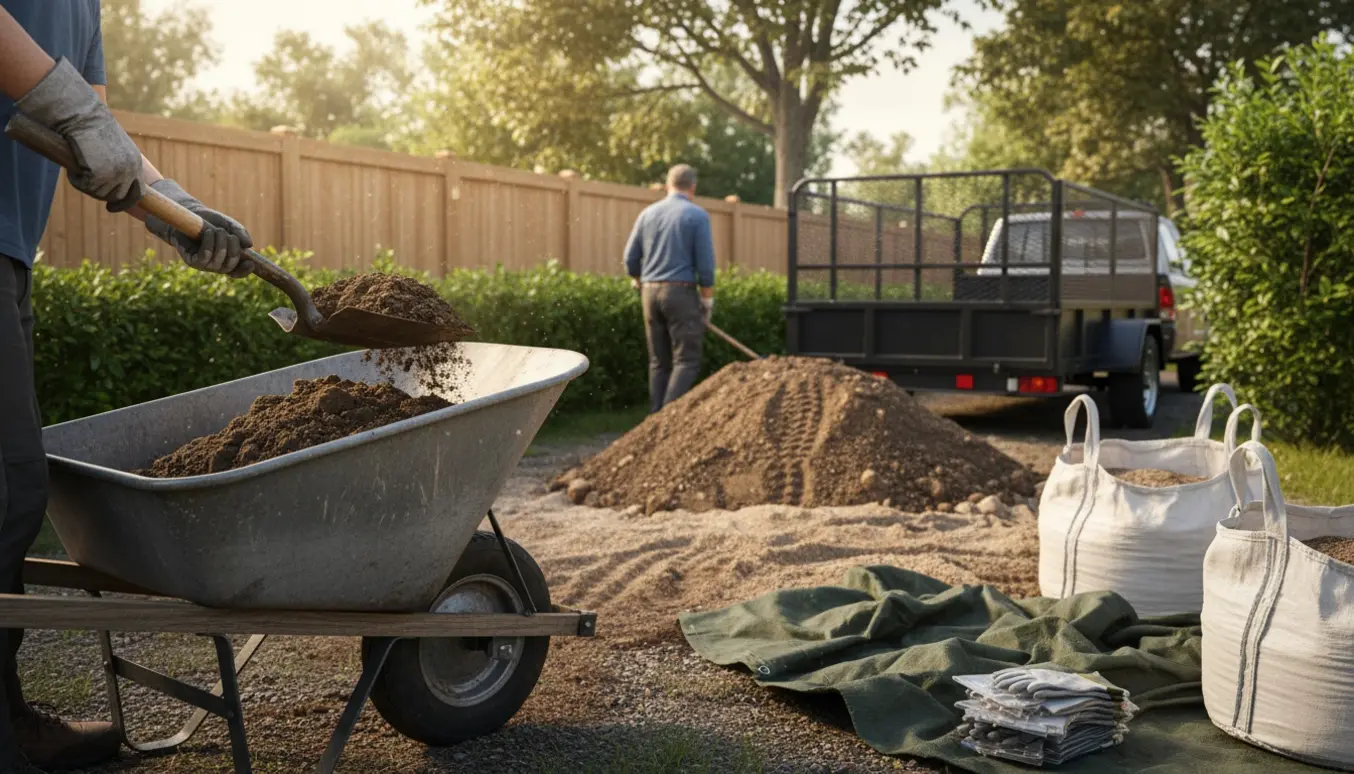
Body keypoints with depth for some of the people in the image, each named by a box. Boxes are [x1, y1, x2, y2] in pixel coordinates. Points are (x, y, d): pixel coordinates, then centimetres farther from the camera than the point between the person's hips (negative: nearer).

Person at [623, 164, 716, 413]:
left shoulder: (648, 213, 9)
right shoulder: (697, 215, -5)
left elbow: (630, 259, 10)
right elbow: (705, 264, -8)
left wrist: (640, 282, 30)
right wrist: (707, 300, 2)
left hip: (651, 292, 5)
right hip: (681, 291, -5)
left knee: (659, 362, 11)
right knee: (687, 360, -3)